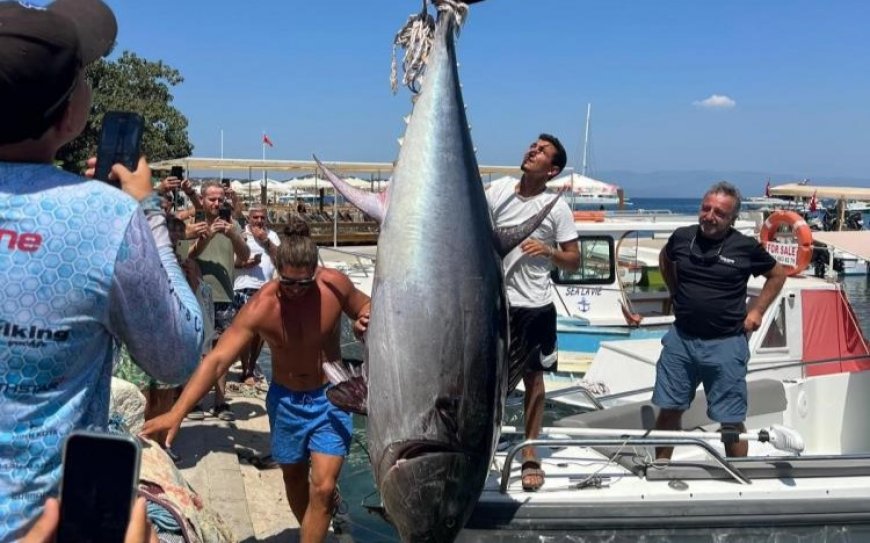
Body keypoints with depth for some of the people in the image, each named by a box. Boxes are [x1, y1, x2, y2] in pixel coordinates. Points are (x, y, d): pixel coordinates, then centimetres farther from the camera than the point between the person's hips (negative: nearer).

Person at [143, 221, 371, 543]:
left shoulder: (334, 285, -20)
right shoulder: (262, 307, -25)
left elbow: (367, 307, 2)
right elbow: (217, 360, -29)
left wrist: (366, 321, -24)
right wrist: (177, 412, -37)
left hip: (330, 398, -1)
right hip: (286, 399, 1)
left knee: (322, 488, -9)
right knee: (294, 477, 19)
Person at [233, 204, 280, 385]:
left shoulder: (271, 235, 13)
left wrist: (266, 241, -5)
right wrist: (244, 263, -23)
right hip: (245, 288, -5)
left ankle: (252, 365, 31)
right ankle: (246, 372, -2)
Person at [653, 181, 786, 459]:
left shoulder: (746, 247, -7)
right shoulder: (682, 237, 0)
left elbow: (778, 274, 10)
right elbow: (665, 260, 23)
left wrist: (756, 311, 2)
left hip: (725, 343, -3)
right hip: (680, 339, 3)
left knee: (731, 421, 3)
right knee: (669, 410, 10)